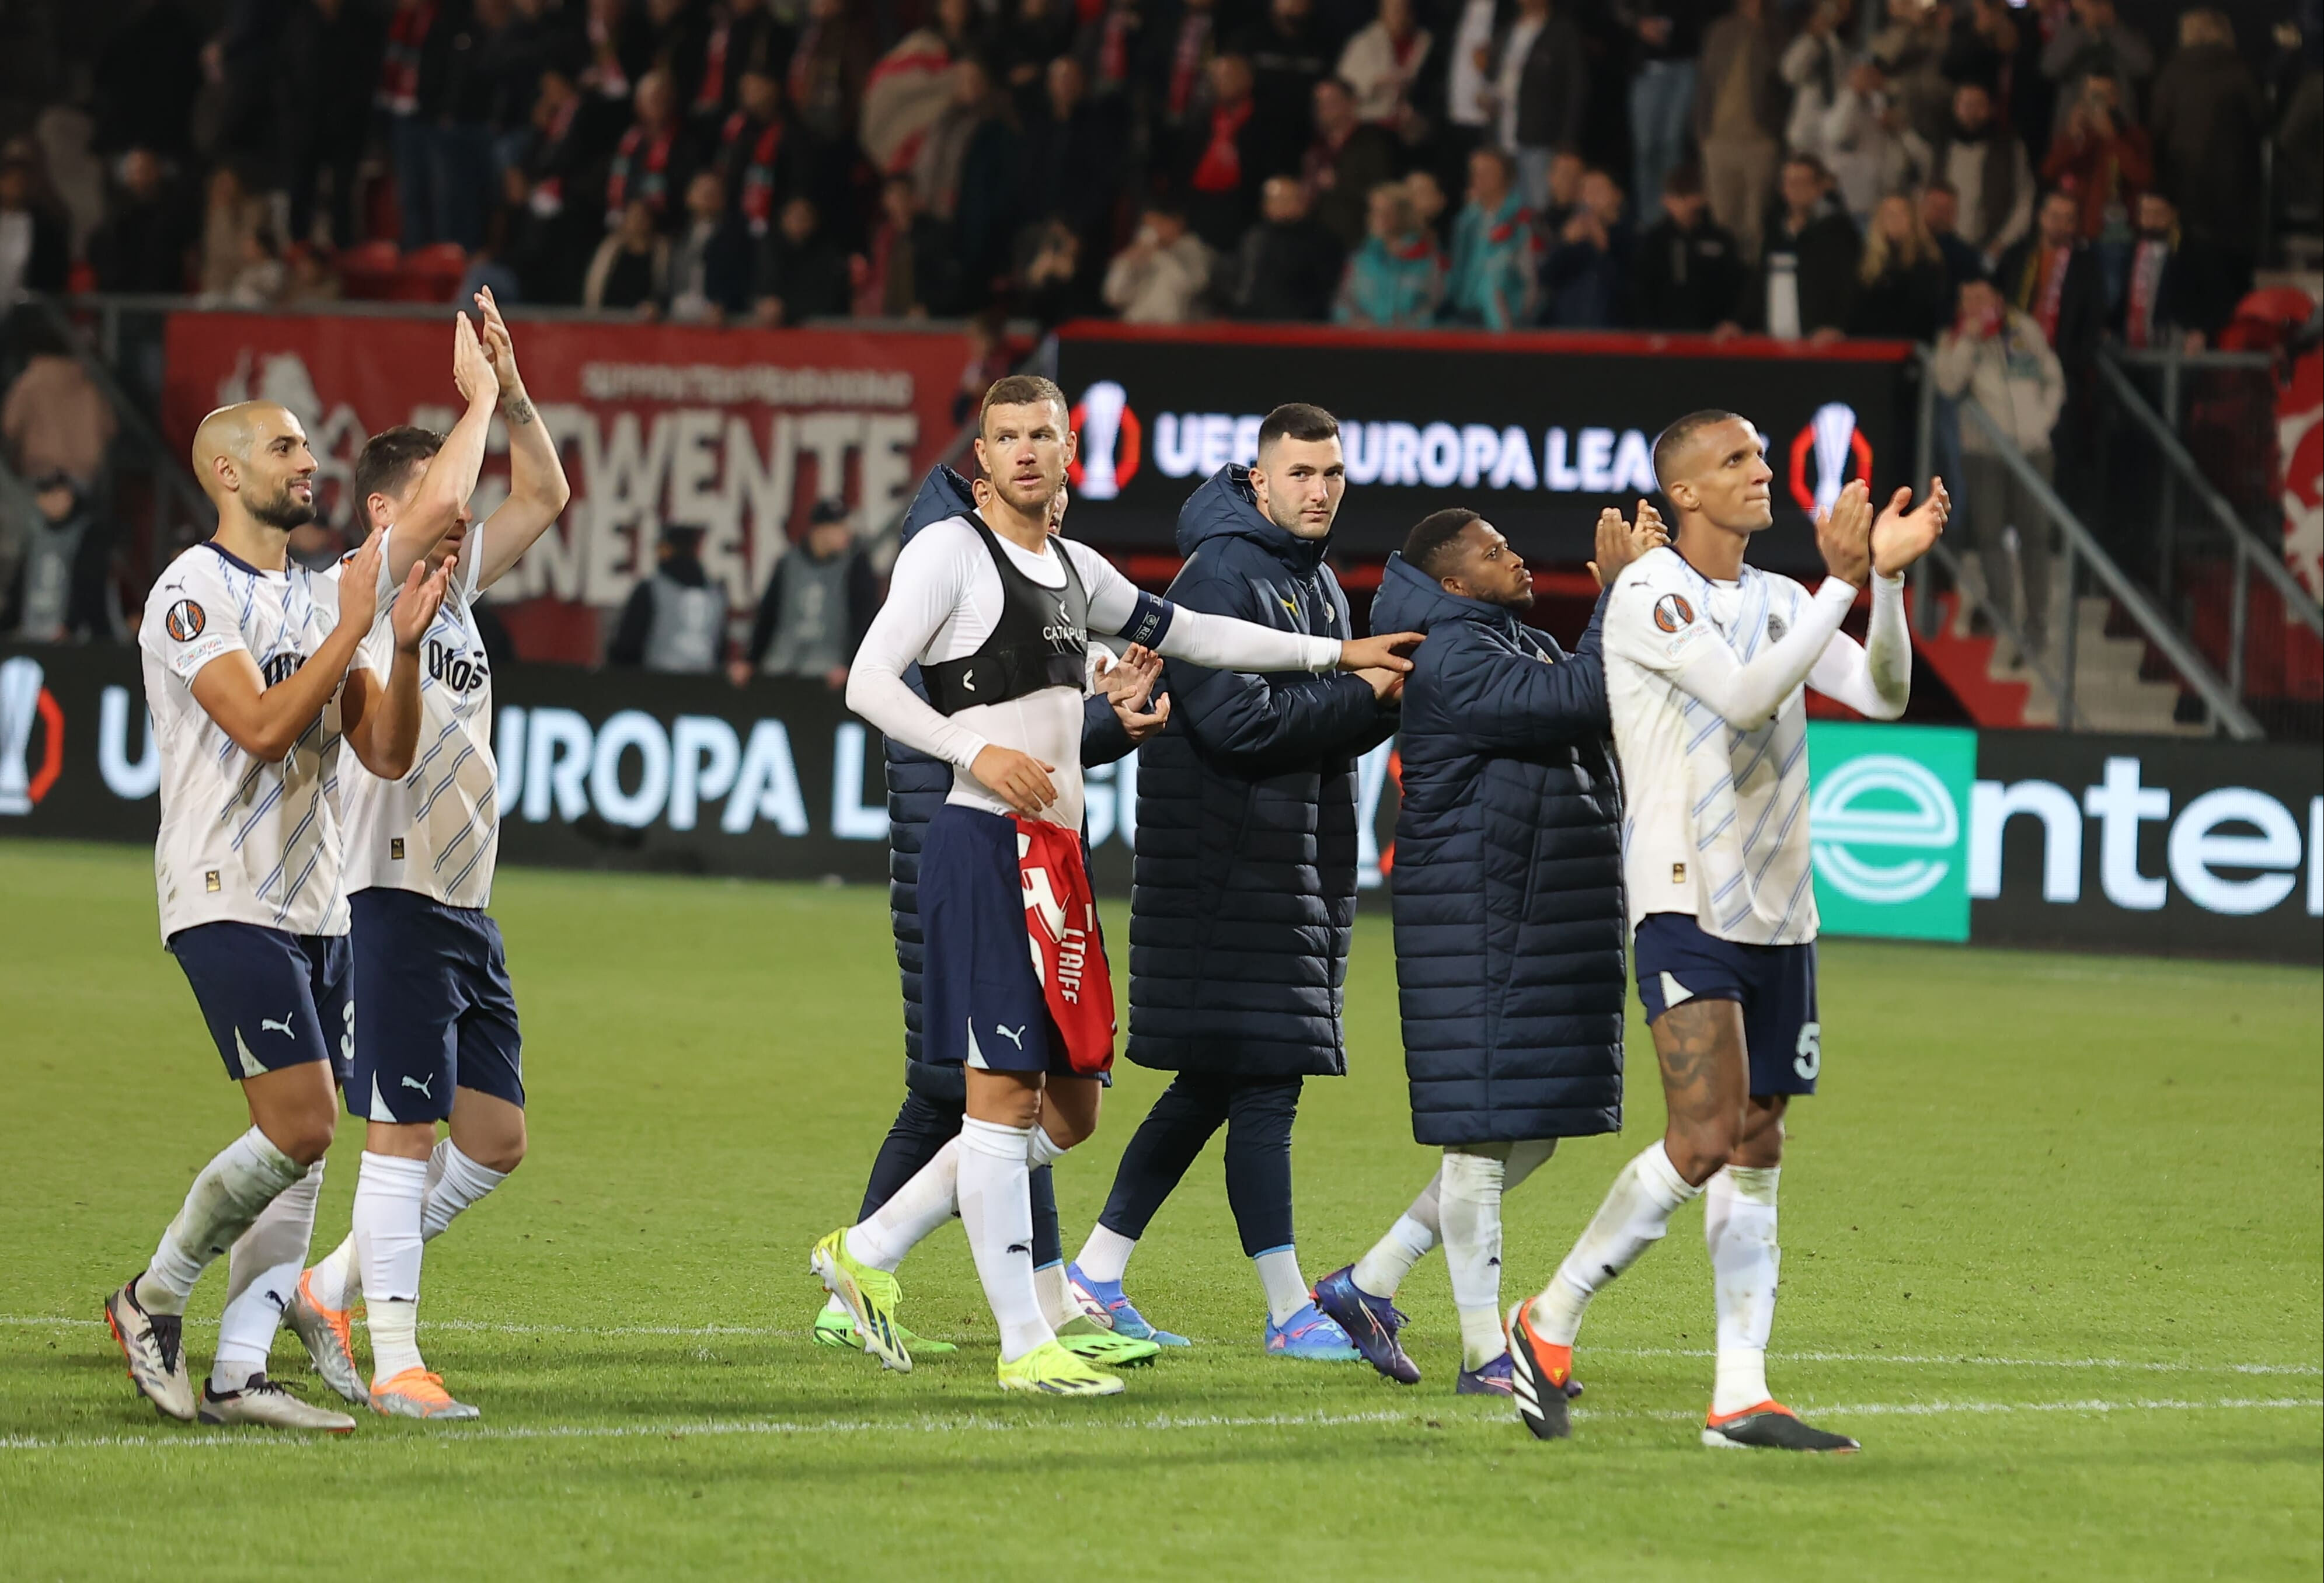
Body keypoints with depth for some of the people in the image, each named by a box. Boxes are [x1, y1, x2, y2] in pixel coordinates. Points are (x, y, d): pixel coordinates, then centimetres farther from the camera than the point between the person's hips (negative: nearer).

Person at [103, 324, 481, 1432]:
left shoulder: (326, 597, 15)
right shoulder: (192, 594, -8)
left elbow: (386, 754, 11)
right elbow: (262, 726, -20)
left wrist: (404, 643, -3)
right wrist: (352, 632, -16)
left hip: (317, 906, 8)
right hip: (228, 902, -8)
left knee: (305, 1154, 2)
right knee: (299, 1129, -16)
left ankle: (239, 1371, 3)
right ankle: (153, 1300, 1)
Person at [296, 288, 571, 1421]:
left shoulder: (454, 593, 16)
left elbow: (544, 495, 18)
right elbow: (437, 498, -23)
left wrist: (511, 390, 6)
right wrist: (477, 399, -11)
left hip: (468, 909, 9)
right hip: (394, 898, -9)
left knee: (494, 1137, 9)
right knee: (404, 1133, -9)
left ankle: (337, 1286, 21)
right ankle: (394, 1362, -7)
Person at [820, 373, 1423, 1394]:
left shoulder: (1074, 569, 19)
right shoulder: (951, 551, -5)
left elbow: (1191, 633, 30)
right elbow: (867, 683, -10)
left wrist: (1336, 654, 30)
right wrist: (978, 752, -21)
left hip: (1059, 851, 9)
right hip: (987, 847, -9)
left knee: (1069, 1111, 9)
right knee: (1003, 1097, -8)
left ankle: (864, 1255, 17)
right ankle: (1025, 1346, -6)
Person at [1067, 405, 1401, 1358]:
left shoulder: (1318, 583, 17)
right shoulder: (1220, 578, -12)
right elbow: (1238, 724, -21)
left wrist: (1388, 702, 1)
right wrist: (1364, 697, -15)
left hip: (1299, 864, 9)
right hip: (1230, 868, -9)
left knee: (1213, 1083, 11)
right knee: (1263, 1082, -8)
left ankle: (1097, 1275, 18)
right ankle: (1289, 1313, -7)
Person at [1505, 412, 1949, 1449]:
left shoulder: (1779, 602, 14)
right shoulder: (1649, 592, -7)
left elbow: (1881, 694, 5)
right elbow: (1743, 697, -20)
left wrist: (1887, 578, -10)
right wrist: (1843, 582, -21)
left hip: (1777, 916, 7)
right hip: (1684, 906, -7)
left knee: (1756, 1151, 4)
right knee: (1703, 1139, -17)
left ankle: (1739, 1396, 5)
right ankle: (1550, 1324, -2)